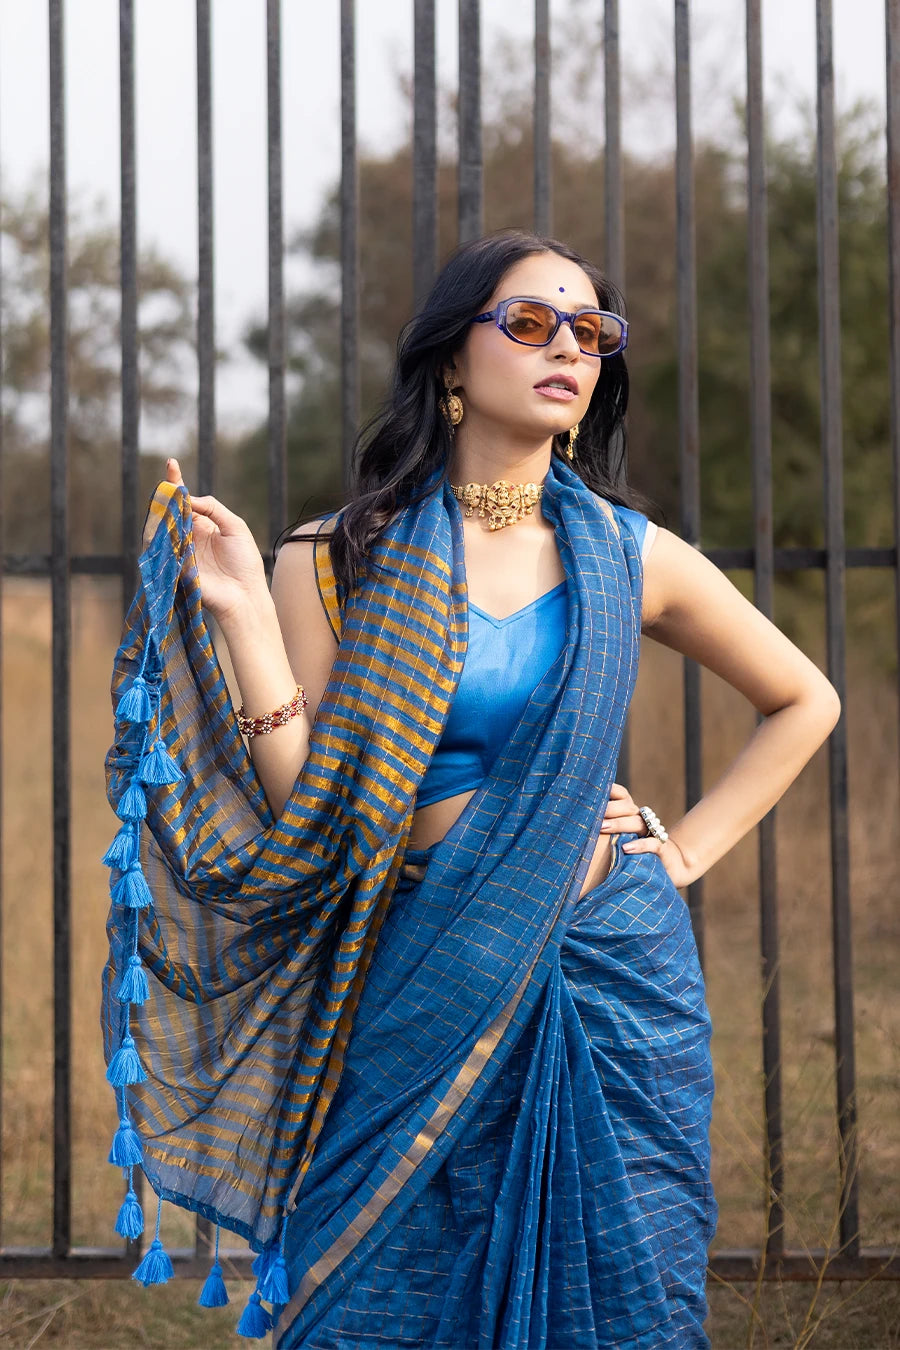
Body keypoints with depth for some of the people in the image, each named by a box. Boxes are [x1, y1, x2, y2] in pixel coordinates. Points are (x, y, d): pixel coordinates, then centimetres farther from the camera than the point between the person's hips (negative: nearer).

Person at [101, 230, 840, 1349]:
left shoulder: (628, 556, 3)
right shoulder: (338, 562, -2)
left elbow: (803, 702, 18)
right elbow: (310, 823, -10)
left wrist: (688, 848, 8)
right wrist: (243, 616, -16)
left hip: (612, 977, 2)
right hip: (422, 989, -1)